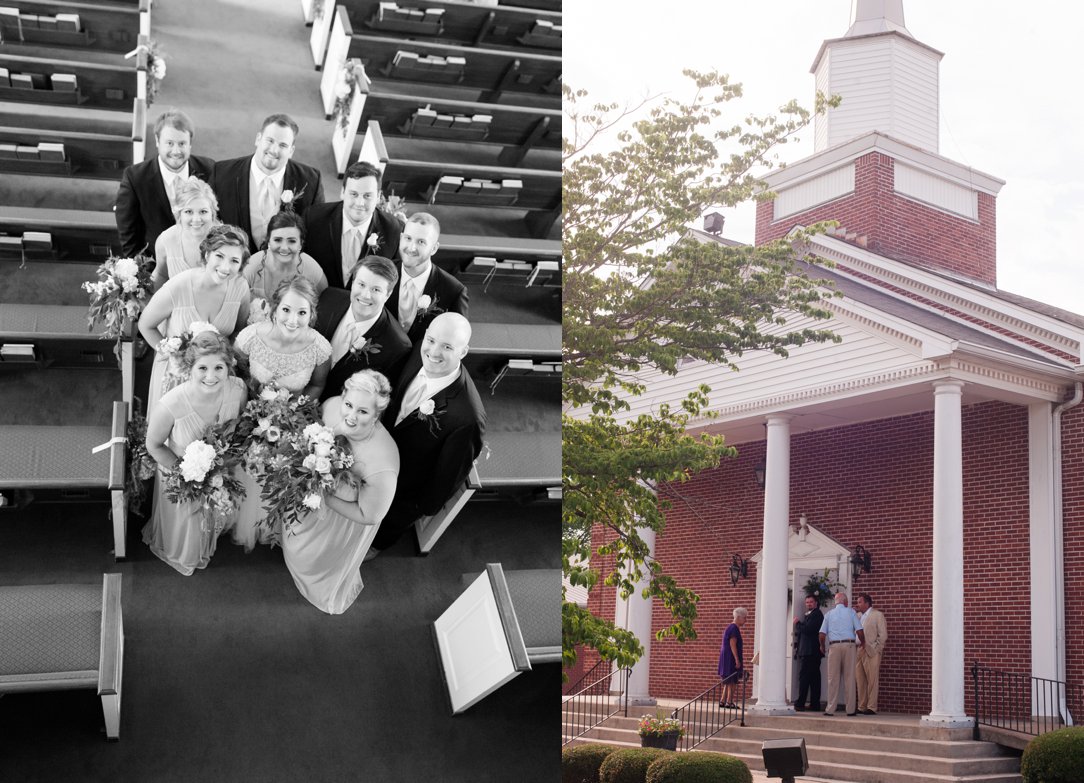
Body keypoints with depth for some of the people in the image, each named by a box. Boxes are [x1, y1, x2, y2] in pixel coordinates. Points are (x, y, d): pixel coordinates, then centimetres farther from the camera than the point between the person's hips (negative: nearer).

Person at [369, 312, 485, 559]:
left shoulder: (468, 417, -44)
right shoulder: (418, 352, -25)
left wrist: (426, 508, -10)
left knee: (391, 519, 29)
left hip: (408, 490, -4)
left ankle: (378, 543, 63)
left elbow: (450, 474, -25)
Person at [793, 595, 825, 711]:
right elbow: (799, 632, 22)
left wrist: (798, 623, -3)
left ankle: (800, 703, -11)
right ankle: (815, 704, 12)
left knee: (804, 677, -10)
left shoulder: (817, 614, -7)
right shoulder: (805, 616, 21)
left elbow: (808, 629, -17)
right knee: (814, 678, 10)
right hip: (804, 651, 9)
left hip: (811, 651, -9)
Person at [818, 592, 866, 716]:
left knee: (833, 679, 3)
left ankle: (830, 709, 2)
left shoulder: (829, 614, 10)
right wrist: (862, 643, 16)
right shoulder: (851, 612, 5)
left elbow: (822, 635, 2)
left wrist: (823, 647, 19)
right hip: (849, 645, -1)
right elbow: (859, 631, -2)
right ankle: (850, 709, 5)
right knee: (849, 678, 3)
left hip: (834, 646, 1)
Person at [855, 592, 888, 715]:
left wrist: (875, 649, -8)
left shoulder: (878, 615, -1)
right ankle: (861, 707, 10)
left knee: (872, 681, -5)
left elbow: (883, 635, -4)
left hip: (871, 653, -6)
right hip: (858, 652, 6)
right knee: (860, 681, 6)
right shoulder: (857, 615, 16)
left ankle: (872, 708, -2)